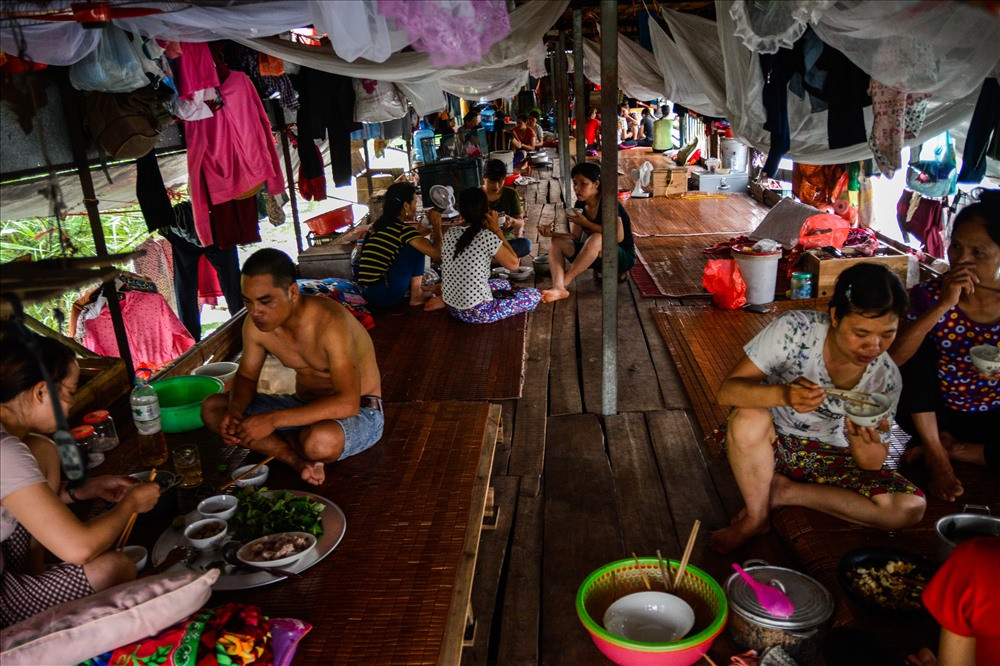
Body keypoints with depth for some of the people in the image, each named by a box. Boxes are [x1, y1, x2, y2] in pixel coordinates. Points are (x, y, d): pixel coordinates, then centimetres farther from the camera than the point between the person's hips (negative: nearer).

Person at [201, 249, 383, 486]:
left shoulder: (329, 322, -31)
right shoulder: (256, 324, -10)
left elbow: (347, 404, -38)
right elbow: (246, 377, 7)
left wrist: (273, 420, -40)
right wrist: (235, 410, -17)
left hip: (360, 412, -6)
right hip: (304, 405, 7)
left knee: (322, 440, -42)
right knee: (211, 408, -6)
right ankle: (299, 460, -19)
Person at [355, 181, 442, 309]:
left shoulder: (380, 223, 11)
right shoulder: (403, 229, -13)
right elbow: (437, 254, -12)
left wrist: (430, 227, 22)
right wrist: (436, 224, 1)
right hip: (383, 296, -9)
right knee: (417, 247, -2)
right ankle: (416, 296, 5)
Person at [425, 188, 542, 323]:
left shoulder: (449, 234, -1)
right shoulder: (488, 237, -20)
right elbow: (513, 264, -7)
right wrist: (497, 230, -6)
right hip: (477, 313, -6)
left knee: (504, 284, 32)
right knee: (535, 295, 9)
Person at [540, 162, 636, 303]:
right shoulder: (580, 205, 2)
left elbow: (618, 236, -30)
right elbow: (575, 237, 0)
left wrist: (585, 222, -28)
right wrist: (553, 233, -19)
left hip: (624, 257, -7)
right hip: (598, 257, 7)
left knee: (596, 238, -37)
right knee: (557, 242, -11)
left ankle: (564, 282, -30)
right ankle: (558, 288, -35)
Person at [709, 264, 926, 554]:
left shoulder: (886, 378, -14)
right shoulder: (795, 329, -23)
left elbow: (873, 464, -6)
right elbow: (727, 390, -28)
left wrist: (861, 437, -31)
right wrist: (784, 394, -48)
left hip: (830, 458, 3)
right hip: (773, 444, -3)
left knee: (911, 508, -19)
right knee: (748, 418, -36)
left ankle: (784, 491, -6)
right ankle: (756, 518, -11)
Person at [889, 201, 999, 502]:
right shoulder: (929, 296, -14)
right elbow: (892, 358, -28)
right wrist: (943, 306, -34)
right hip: (934, 415, 0)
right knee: (920, 348, -24)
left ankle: (949, 448, -4)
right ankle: (936, 454, -16)